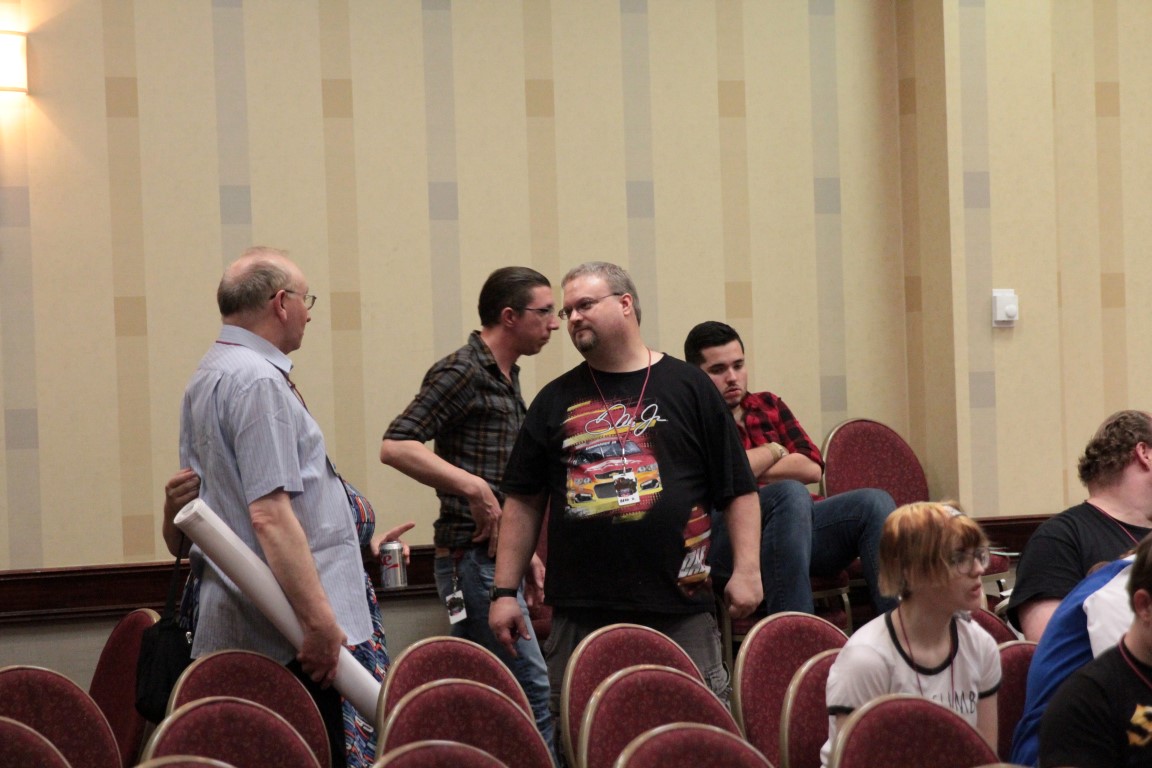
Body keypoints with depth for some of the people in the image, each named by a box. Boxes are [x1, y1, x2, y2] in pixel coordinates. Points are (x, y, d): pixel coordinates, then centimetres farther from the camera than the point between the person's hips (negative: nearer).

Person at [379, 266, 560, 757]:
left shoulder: (506, 379, 18)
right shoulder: (462, 372, -11)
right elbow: (395, 446, -21)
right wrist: (473, 486, -26)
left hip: (498, 558, 10)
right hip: (472, 557, -10)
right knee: (532, 690, -11)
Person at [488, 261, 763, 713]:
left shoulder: (687, 387, 7)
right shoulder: (557, 400, 13)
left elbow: (738, 489, 6)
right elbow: (523, 502, 13)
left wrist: (747, 569, -4)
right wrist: (505, 591, 7)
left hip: (680, 611, -2)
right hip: (579, 613, 2)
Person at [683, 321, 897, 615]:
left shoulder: (768, 404, 25)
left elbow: (812, 468, 13)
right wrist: (773, 451, 5)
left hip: (795, 523, 7)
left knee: (875, 502, -17)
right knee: (790, 493, -35)